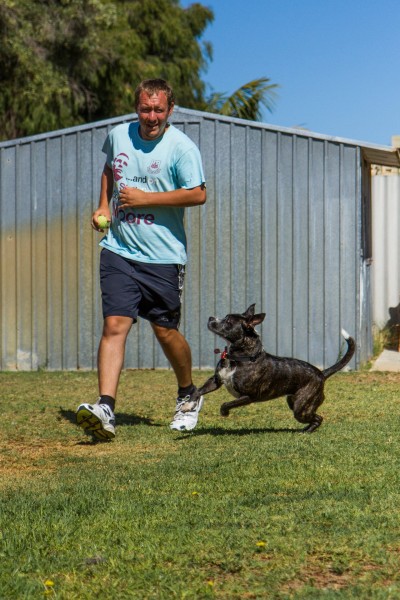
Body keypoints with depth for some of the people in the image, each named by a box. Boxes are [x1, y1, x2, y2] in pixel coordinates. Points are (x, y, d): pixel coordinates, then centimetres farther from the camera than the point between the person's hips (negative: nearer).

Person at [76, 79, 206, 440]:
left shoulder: (181, 147, -9)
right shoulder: (118, 136, 8)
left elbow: (198, 194, -15)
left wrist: (145, 198, -16)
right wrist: (104, 205, 14)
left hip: (163, 256, -3)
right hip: (118, 251, 3)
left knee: (165, 331, 6)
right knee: (114, 325, -11)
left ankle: (188, 396, 32)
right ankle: (105, 409, -18)